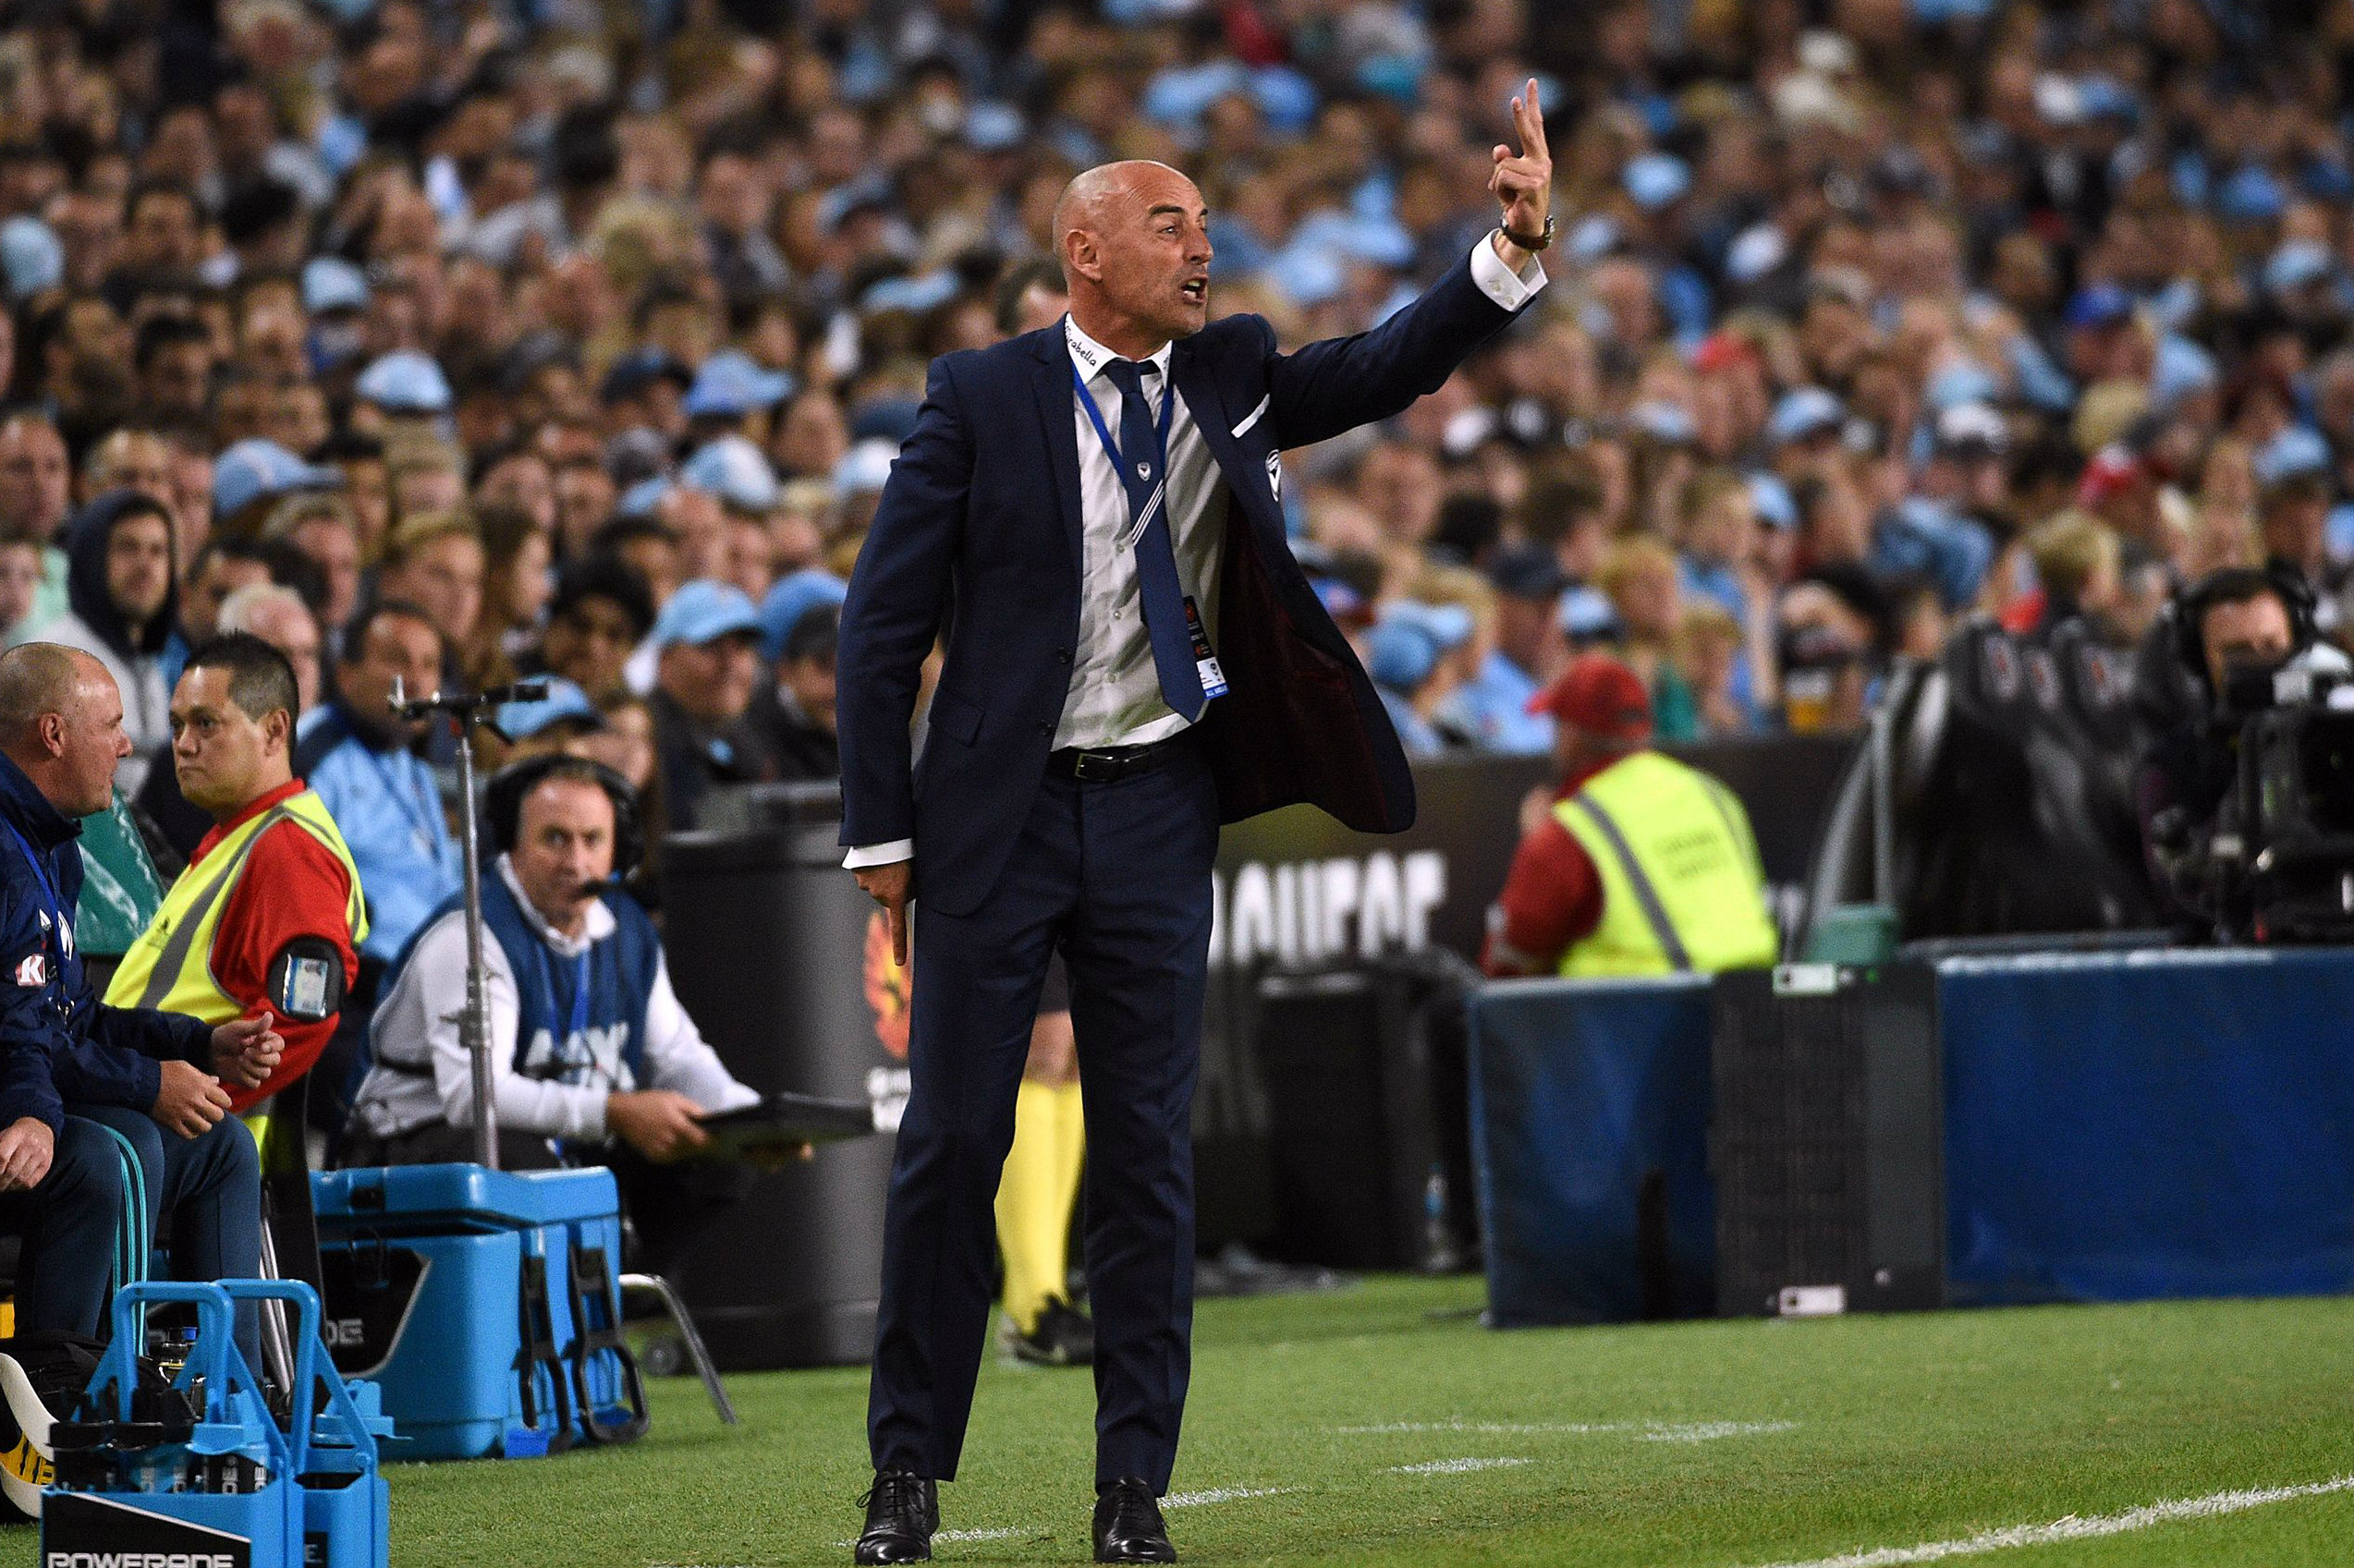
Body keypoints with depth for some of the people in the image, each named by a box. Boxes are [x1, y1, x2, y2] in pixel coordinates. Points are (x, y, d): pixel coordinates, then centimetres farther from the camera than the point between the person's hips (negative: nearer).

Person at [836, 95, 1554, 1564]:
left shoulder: (1230, 376, 6)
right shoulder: (981, 397, -4)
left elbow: (1390, 368, -6)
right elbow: (885, 621, -2)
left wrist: (1515, 250, -22)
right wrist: (880, 833, -5)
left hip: (1157, 810, 3)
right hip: (997, 813, -3)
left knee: (1150, 1152, 4)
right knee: (953, 1142, 1)